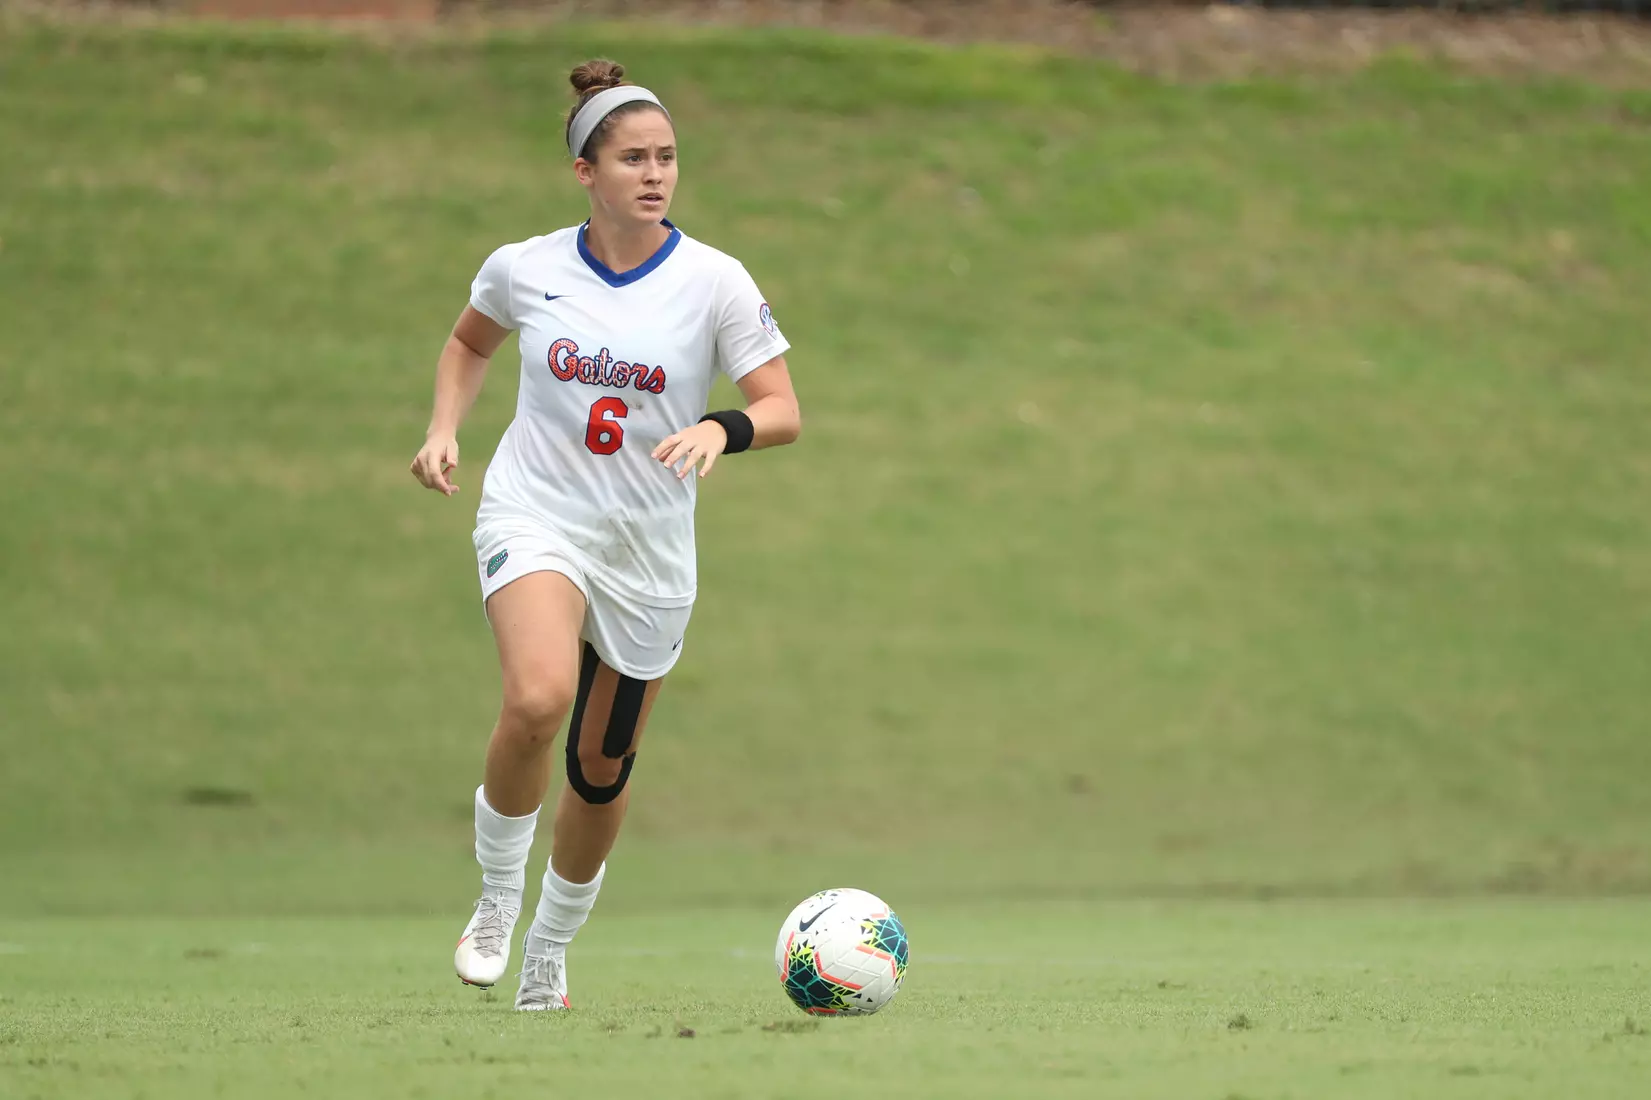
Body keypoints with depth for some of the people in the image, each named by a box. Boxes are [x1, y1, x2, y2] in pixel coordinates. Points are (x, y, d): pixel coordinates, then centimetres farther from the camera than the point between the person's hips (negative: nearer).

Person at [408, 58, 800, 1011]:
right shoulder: (526, 268, -3)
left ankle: (548, 958, 33)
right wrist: (445, 429, 3)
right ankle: (497, 900, -7)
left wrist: (721, 429, -29)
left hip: (649, 550, 1)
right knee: (537, 698, -30)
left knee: (602, 768, 10)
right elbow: (471, 341, 19)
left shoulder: (715, 281, -8)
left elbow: (784, 412, -8)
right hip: (534, 515, -1)